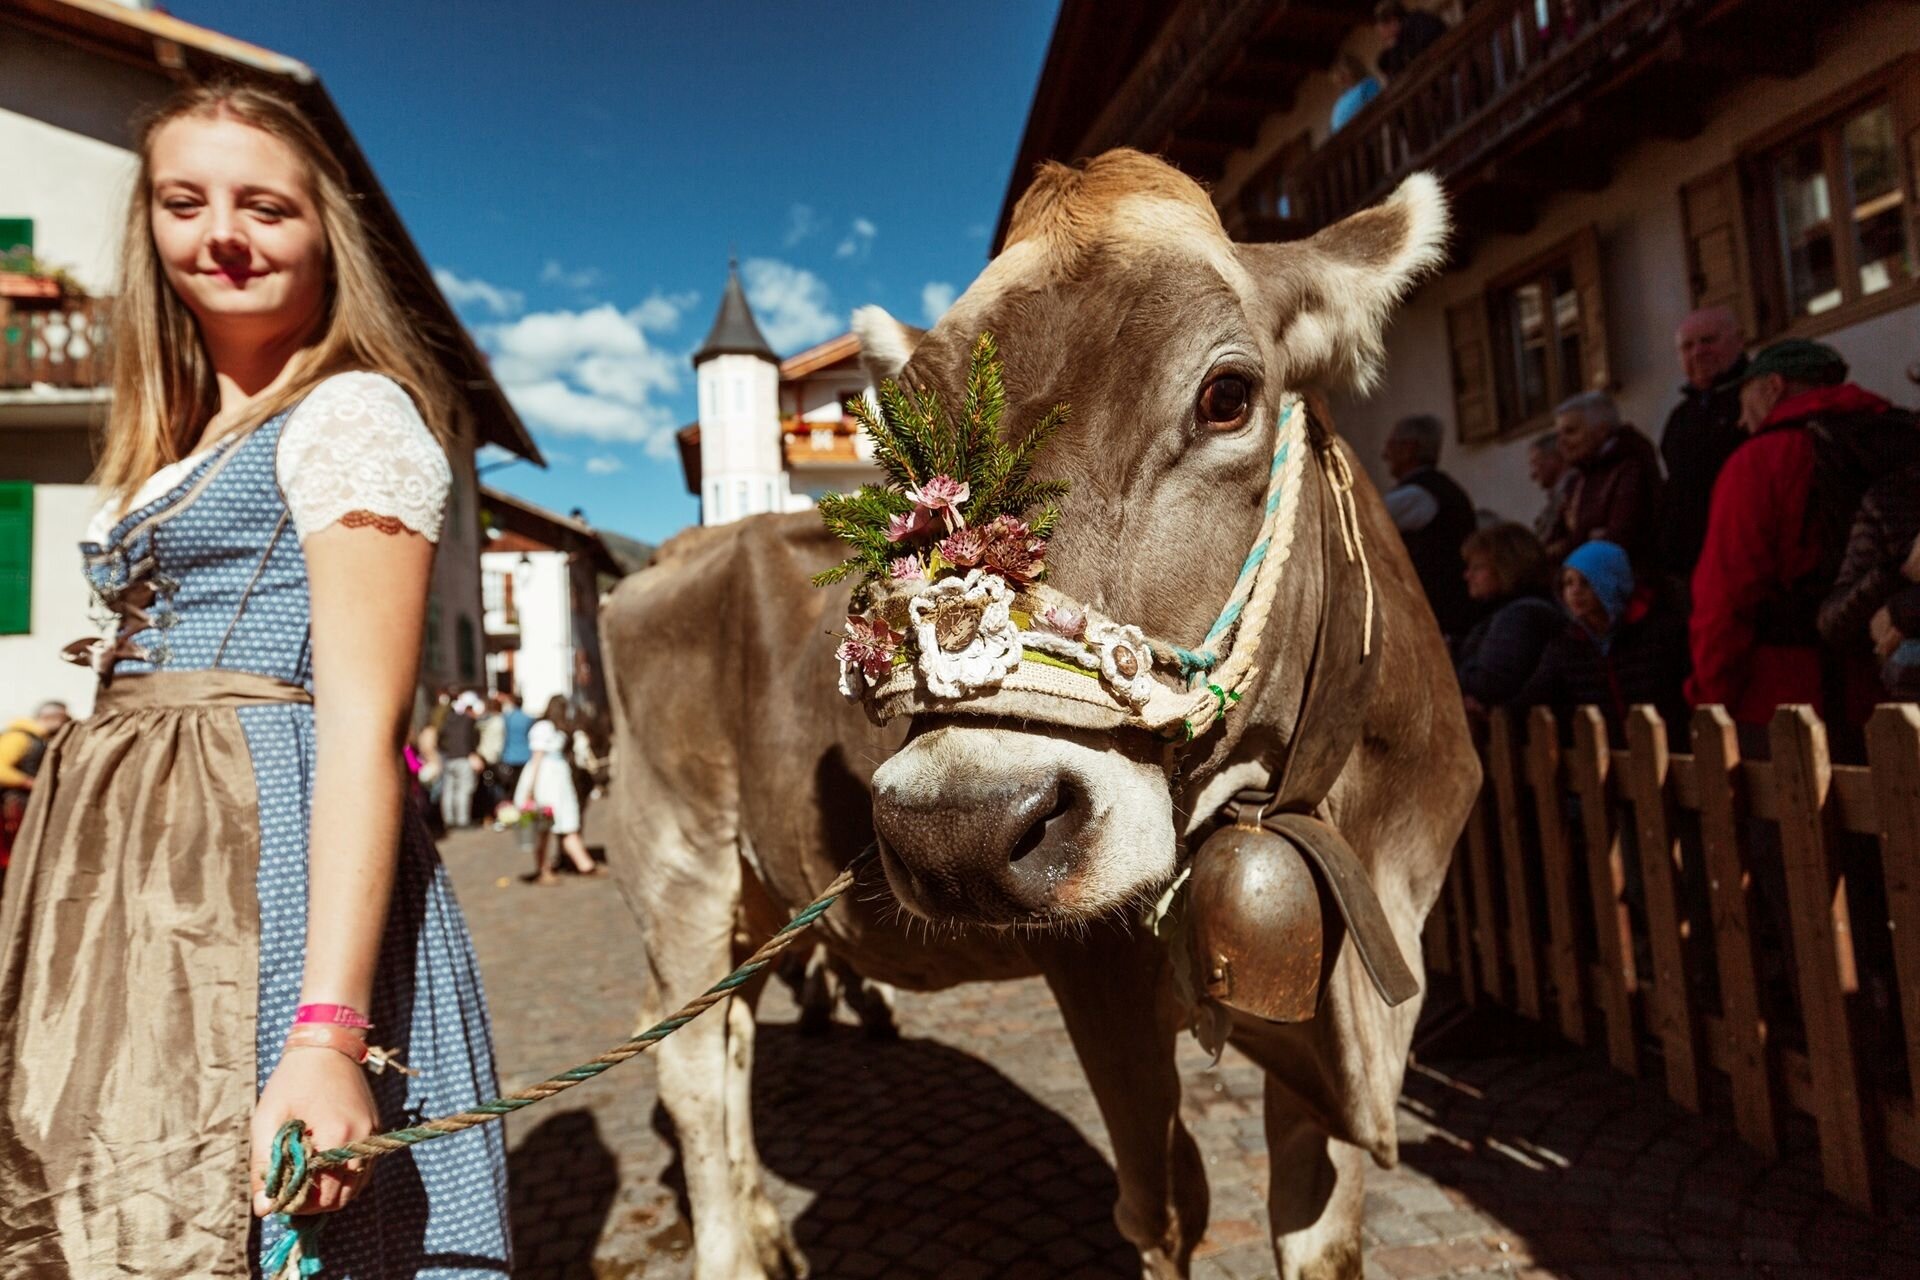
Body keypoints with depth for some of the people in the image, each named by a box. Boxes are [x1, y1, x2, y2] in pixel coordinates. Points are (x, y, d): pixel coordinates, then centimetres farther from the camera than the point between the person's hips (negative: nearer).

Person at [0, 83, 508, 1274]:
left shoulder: (351, 413, -7)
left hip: (264, 862, -8)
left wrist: (330, 1032, -24)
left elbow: (364, 724, -18)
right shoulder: (173, 439, 20)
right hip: (119, 874, 9)